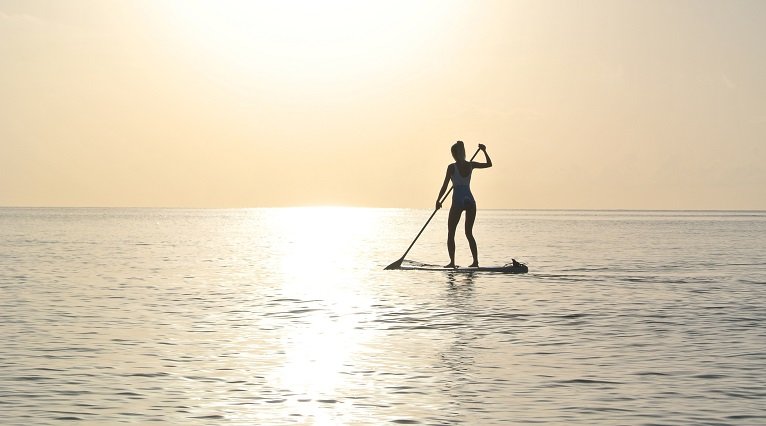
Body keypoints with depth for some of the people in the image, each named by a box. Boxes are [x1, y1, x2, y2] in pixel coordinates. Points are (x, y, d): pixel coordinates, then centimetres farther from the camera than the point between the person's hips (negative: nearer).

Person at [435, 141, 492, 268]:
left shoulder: (452, 167, -8)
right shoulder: (470, 165, 4)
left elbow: (445, 186, -6)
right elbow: (489, 164, 19)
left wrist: (438, 201, 3)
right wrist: (484, 151, 26)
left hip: (458, 201, -5)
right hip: (470, 200, 5)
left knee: (451, 233, 6)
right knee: (469, 233, 14)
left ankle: (452, 262, -2)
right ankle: (475, 261, 6)